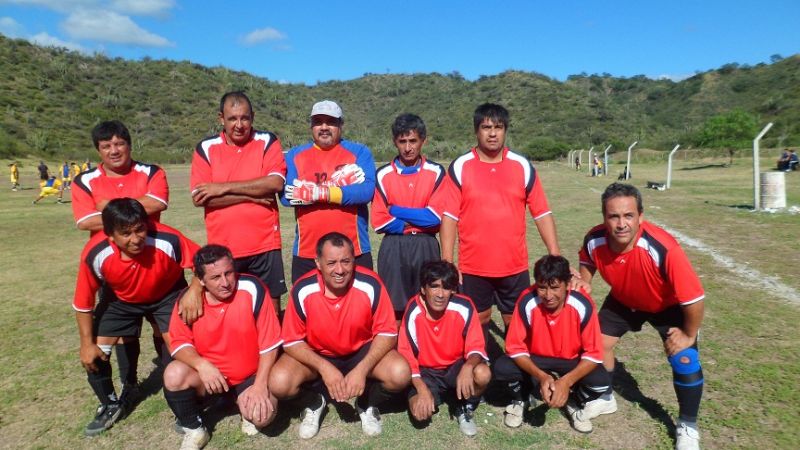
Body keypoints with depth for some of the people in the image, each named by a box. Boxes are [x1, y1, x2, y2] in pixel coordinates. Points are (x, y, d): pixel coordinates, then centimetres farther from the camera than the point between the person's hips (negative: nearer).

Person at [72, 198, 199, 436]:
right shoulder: (95, 254, -31)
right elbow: (83, 303, -16)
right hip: (120, 299, 2)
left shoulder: (168, 240, -38)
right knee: (93, 355, 0)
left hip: (167, 294, -2)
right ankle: (111, 405, 28)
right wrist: (87, 344, -12)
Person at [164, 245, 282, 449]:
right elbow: (179, 342, -5)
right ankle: (194, 430, 1)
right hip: (208, 374, 3)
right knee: (174, 374, -26)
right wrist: (201, 364, -26)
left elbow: (269, 343, -15)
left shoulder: (253, 289, -21)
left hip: (249, 375, -2)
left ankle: (245, 401, 11)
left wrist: (260, 385, -20)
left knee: (263, 414, -28)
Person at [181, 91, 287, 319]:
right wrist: (252, 195, -12)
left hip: (265, 244, -1)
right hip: (222, 247, 1)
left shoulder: (267, 142, 2)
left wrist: (223, 187, -13)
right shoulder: (206, 148, 3)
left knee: (271, 305, 9)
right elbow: (199, 197, -7)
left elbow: (276, 182, -14)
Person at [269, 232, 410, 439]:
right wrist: (324, 368, -26)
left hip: (362, 352, 0)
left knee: (400, 374, -27)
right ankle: (315, 401, 9)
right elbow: (292, 341, -12)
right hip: (316, 355, 1)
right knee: (279, 382, -26)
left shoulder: (371, 285, -24)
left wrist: (362, 369, -28)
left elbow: (387, 333, -15)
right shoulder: (302, 290, -22)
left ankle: (367, 404, 7)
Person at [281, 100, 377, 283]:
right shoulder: (295, 155, 8)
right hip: (306, 254, 2)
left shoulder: (359, 152, 3)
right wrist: (341, 188, -14)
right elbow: (286, 195, -7)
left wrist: (319, 192, -16)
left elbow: (366, 190, -13)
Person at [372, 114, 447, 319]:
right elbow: (379, 221, -4)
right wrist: (419, 221, -6)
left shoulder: (436, 172, 1)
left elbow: (435, 216, -8)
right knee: (394, 309, 4)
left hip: (426, 248, 0)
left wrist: (396, 210, -7)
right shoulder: (383, 175, 1)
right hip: (393, 249, 0)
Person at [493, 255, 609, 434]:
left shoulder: (583, 305, -27)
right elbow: (515, 347, -20)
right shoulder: (527, 302, -28)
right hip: (534, 359, 0)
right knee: (502, 368, -28)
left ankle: (574, 404, 8)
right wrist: (541, 376, -34)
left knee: (602, 380, -28)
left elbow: (593, 354, -20)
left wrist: (567, 381, -35)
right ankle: (518, 400, 8)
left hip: (571, 361, 0)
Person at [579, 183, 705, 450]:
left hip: (669, 305, -3)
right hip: (623, 300, 4)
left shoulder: (663, 248, -43)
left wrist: (689, 335, -20)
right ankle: (605, 399, 33)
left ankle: (688, 427, 12)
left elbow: (694, 298, -31)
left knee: (685, 360, -14)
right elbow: (586, 272, -3)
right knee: (598, 343, 5)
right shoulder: (594, 241, -30)